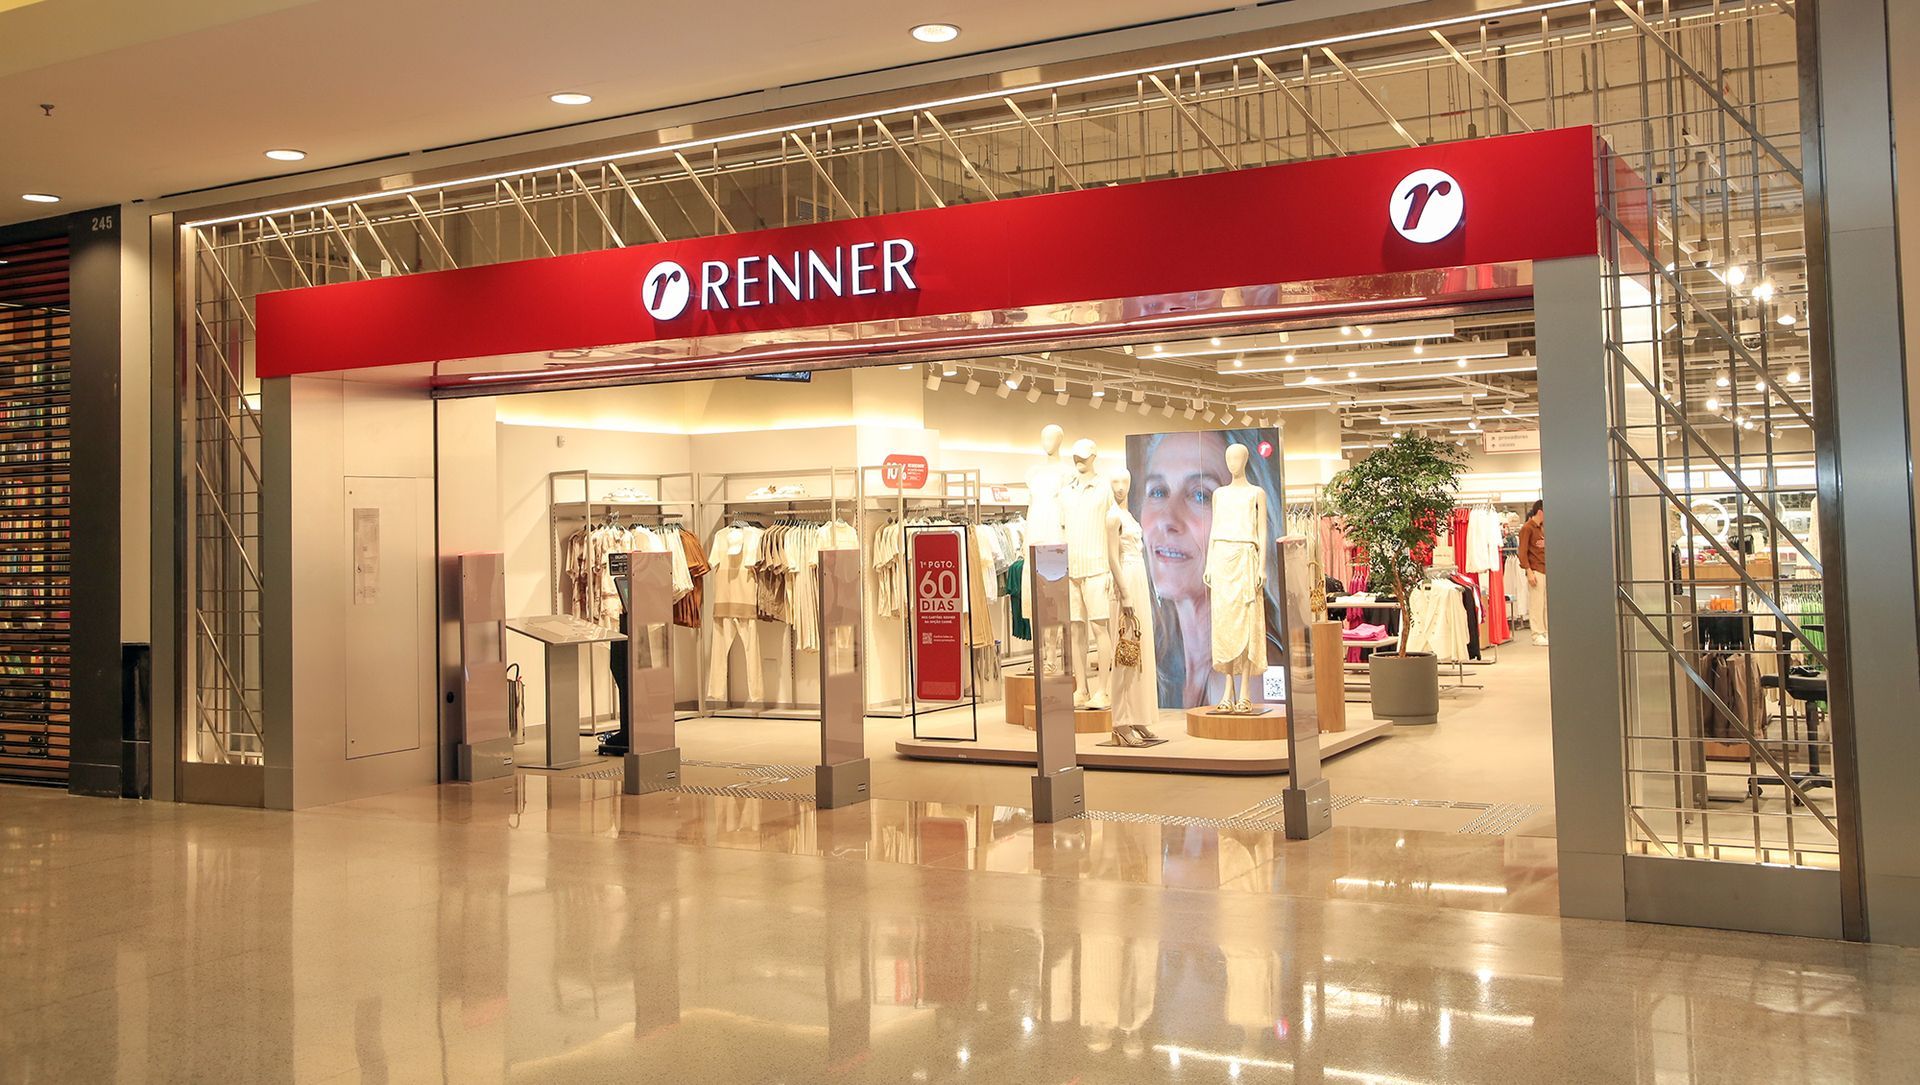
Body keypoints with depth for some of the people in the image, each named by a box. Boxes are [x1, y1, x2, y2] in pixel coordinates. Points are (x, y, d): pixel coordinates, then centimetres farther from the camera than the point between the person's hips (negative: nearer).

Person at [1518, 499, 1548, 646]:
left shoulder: (1542, 528, 18)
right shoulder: (1527, 528, -6)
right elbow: (1523, 552, -11)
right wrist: (1529, 572, -17)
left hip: (1546, 570, 8)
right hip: (1536, 571, -8)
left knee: (1547, 603, 7)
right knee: (1536, 603, -5)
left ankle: (1547, 633, 12)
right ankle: (1537, 635, -1)